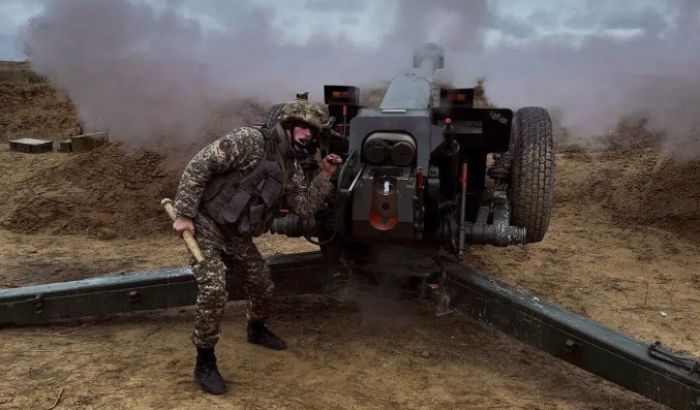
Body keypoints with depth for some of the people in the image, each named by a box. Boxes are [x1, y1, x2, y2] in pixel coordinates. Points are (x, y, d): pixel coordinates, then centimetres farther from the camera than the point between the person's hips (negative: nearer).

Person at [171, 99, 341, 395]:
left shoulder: (291, 169, 7)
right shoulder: (250, 140, -18)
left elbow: (305, 207, 3)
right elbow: (198, 166, -21)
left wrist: (324, 176, -7)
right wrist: (184, 214, -24)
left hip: (237, 237, 8)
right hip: (205, 225, -8)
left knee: (263, 286, 17)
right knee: (214, 291, -21)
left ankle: (256, 330, 47)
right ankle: (205, 363, -4)